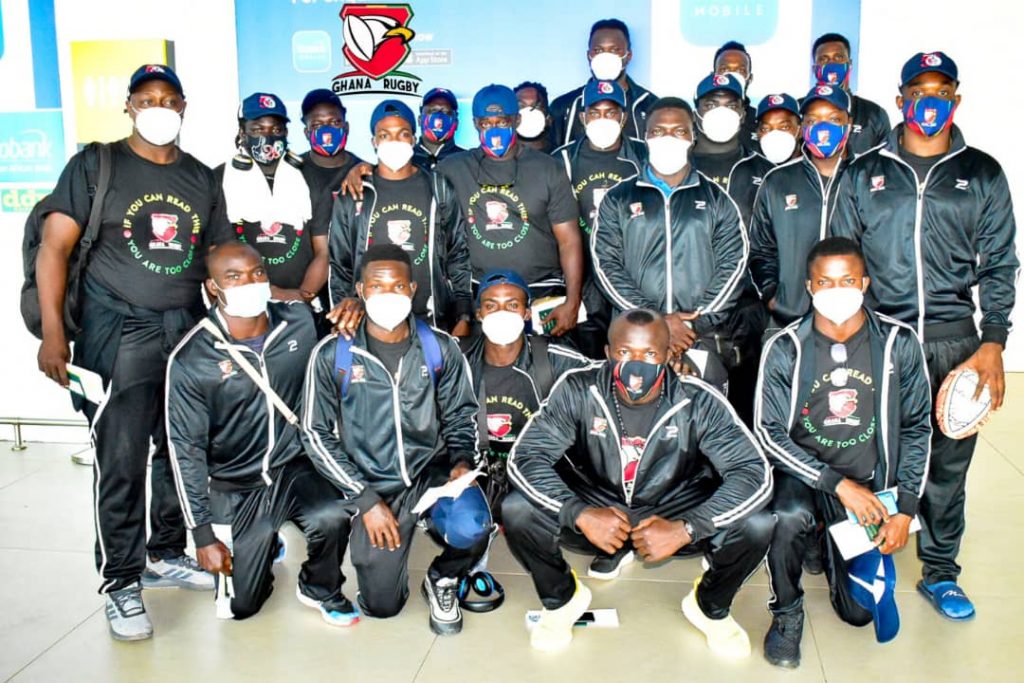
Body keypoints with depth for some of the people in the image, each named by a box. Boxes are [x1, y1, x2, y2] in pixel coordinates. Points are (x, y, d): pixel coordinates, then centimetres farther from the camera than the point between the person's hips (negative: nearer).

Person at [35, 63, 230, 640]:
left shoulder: (203, 179, 12)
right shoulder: (96, 165, 1)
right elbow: (55, 247, -5)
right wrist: (53, 333, -14)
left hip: (189, 330, 4)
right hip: (118, 332, -4)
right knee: (121, 459, -3)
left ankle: (165, 554, 30)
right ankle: (122, 582, 10)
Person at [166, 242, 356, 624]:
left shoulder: (299, 323, -7)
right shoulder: (191, 359, -14)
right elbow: (186, 449, -10)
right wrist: (203, 535, -12)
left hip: (294, 467, 1)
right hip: (236, 486, -1)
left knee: (332, 518, -31)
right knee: (243, 606, 2)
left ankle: (320, 589, 3)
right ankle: (261, 544, 36)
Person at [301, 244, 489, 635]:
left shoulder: (439, 349, -1)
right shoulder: (333, 355, -6)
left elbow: (460, 416, 9)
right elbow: (316, 434, -4)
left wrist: (462, 460, -12)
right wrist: (365, 499, -11)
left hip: (432, 472, 1)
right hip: (374, 485, 0)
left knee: (472, 532, -31)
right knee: (382, 605, -3)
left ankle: (442, 579, 6)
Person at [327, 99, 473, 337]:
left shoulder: (439, 190, 6)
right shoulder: (353, 194, 6)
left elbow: (458, 256, 6)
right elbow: (339, 261, 10)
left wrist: (463, 317, 0)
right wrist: (345, 304, -4)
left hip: (432, 320, 0)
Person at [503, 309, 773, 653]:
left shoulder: (699, 403, -19)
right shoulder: (577, 390, -18)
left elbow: (755, 473, -24)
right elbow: (525, 457, -20)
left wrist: (686, 529, -36)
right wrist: (579, 514, -35)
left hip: (674, 513, 0)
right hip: (595, 511, 0)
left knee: (757, 526, -25)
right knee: (516, 511, -26)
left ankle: (711, 607, 10)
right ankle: (561, 598, 7)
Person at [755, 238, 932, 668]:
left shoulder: (898, 343, -6)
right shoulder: (785, 349, -10)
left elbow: (916, 428, 1)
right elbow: (770, 434, -11)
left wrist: (905, 508, -5)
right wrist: (838, 484, -20)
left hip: (868, 484, 2)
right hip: (802, 474, -1)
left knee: (858, 611, -1)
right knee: (789, 516, -37)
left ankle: (834, 548, 34)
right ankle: (786, 614, -7)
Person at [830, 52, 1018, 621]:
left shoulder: (982, 174, 9)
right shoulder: (866, 173, 8)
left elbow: (999, 265, 8)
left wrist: (994, 342, -2)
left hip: (953, 339, 1)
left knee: (949, 460, 6)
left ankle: (940, 572, 21)